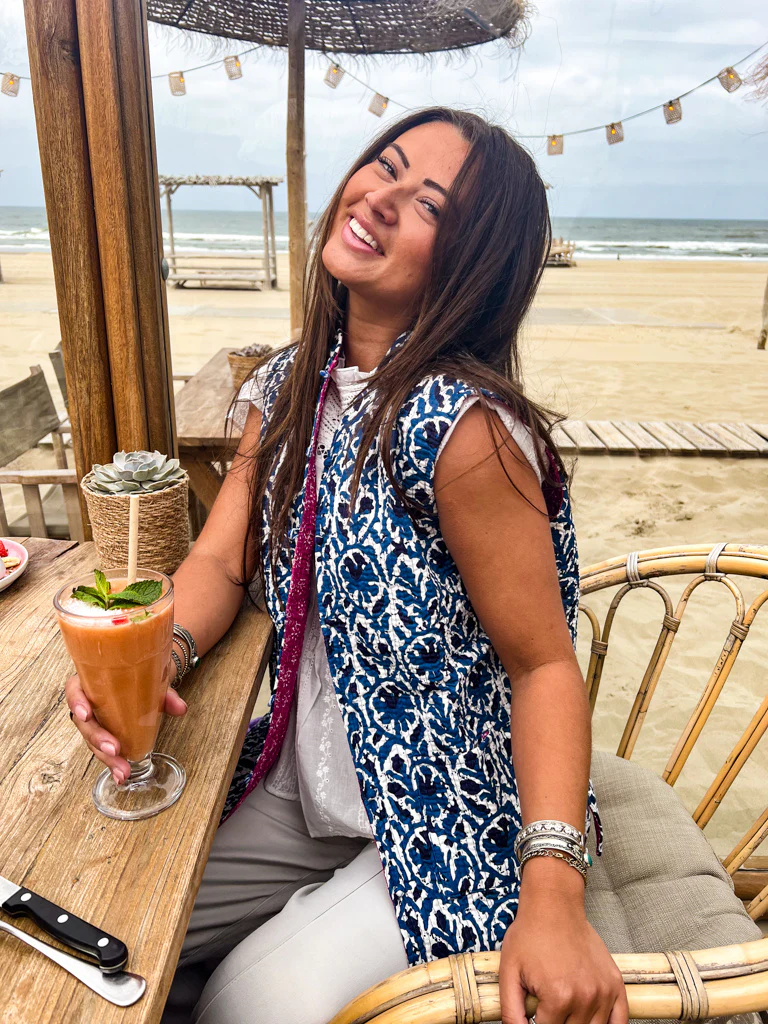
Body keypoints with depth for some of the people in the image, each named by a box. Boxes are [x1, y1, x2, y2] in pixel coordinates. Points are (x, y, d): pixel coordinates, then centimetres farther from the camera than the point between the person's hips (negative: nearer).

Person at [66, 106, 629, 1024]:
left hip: (449, 836, -5)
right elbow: (221, 560, -1)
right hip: (301, 792, 6)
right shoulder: (290, 384, -2)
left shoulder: (463, 424, -26)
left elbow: (544, 664, -20)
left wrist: (553, 889, -28)